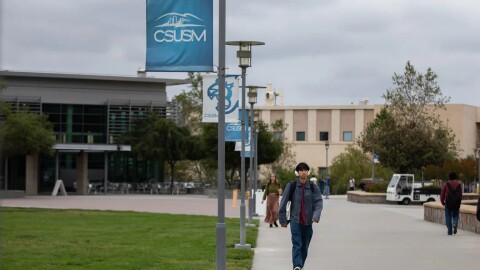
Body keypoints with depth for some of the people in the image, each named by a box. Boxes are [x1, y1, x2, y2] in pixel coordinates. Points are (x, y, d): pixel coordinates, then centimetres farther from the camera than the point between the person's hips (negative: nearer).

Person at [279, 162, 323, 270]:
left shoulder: (313, 187, 3)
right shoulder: (291, 186, -1)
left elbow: (319, 201, -5)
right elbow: (283, 203, 2)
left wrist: (316, 216, -22)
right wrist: (283, 220, 1)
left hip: (308, 222, 3)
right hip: (295, 220, -3)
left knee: (305, 246, 9)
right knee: (297, 244, -17)